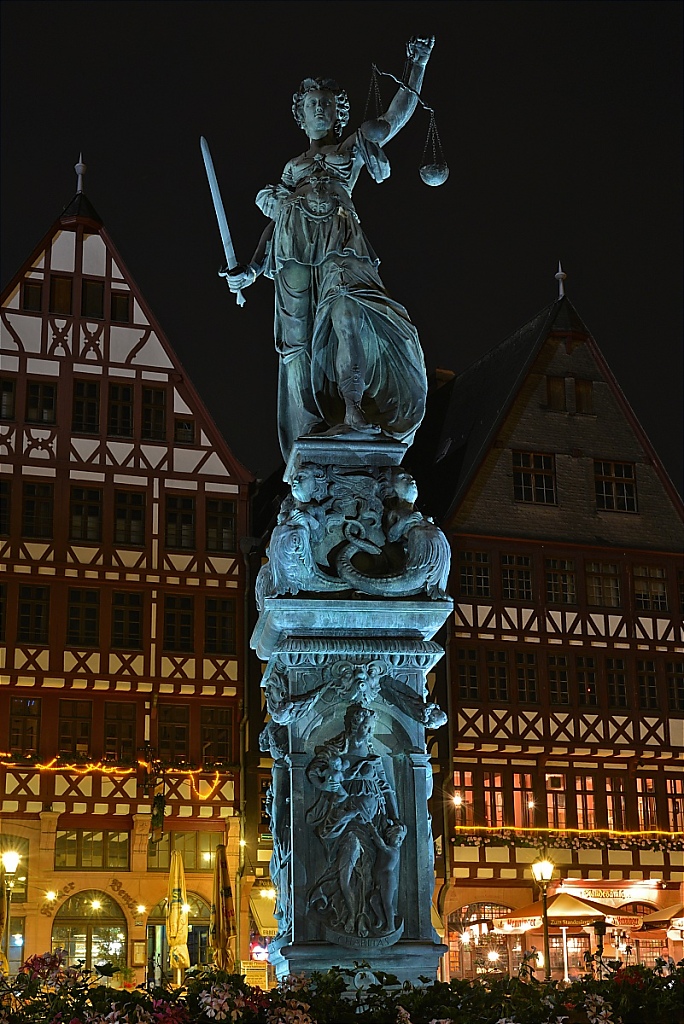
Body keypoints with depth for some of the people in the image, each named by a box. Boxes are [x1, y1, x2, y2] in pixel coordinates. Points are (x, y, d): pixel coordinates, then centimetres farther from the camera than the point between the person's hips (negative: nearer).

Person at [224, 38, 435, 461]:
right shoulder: (294, 166, 29)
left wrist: (417, 66, 6)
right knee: (298, 337, -8)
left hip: (340, 242, -3)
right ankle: (308, 433, -10)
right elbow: (275, 219, 24)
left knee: (347, 316, -29)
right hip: (293, 246, 3)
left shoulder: (355, 145, 23)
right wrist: (252, 269, 13)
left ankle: (353, 413, -36)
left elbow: (396, 117, 13)